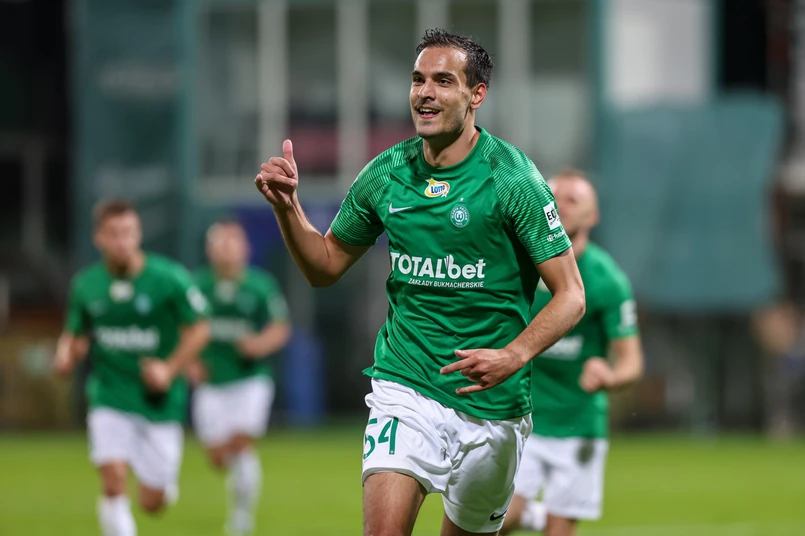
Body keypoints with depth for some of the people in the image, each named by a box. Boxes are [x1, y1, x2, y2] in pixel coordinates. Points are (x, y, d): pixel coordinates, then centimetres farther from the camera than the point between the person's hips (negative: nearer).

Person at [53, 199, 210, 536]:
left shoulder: (169, 278, -11)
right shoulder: (86, 285, -2)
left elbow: (199, 328, -4)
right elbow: (76, 334, 12)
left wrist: (170, 369, -16)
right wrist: (66, 355, -11)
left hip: (159, 400, -1)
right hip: (109, 397, 1)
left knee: (152, 503, 4)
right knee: (113, 482, -19)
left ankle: (165, 482, 42)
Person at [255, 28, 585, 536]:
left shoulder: (512, 178, -11)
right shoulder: (385, 175, 2)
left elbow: (571, 296, -10)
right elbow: (326, 266, 16)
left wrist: (513, 357, -27)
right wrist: (287, 206, -2)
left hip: (492, 400, -2)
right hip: (404, 386, 2)